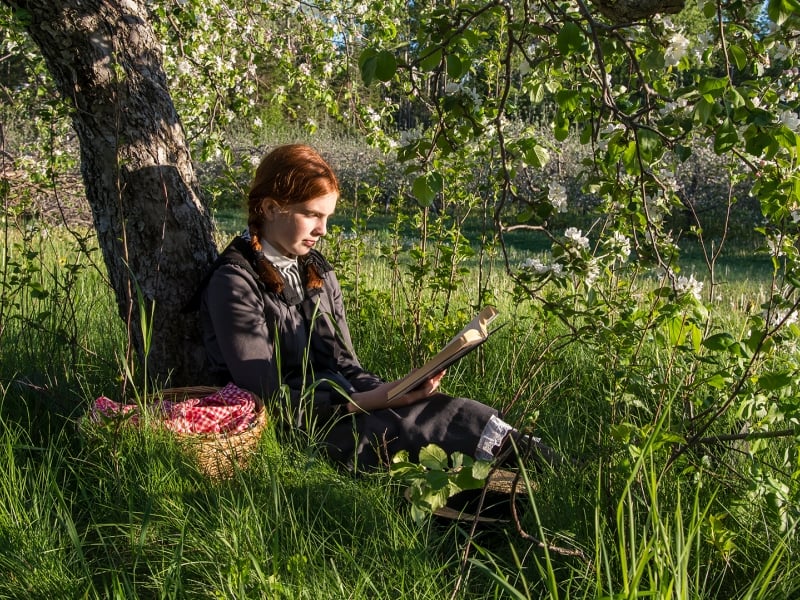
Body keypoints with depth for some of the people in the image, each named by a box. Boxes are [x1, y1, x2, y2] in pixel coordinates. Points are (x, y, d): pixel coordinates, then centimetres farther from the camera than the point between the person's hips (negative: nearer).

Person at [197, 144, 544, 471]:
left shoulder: (318, 273, 12)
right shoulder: (234, 283, -11)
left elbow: (344, 368, 12)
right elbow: (269, 397, -16)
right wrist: (369, 401, -24)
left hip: (340, 408, 7)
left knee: (456, 412, -19)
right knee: (455, 417, -23)